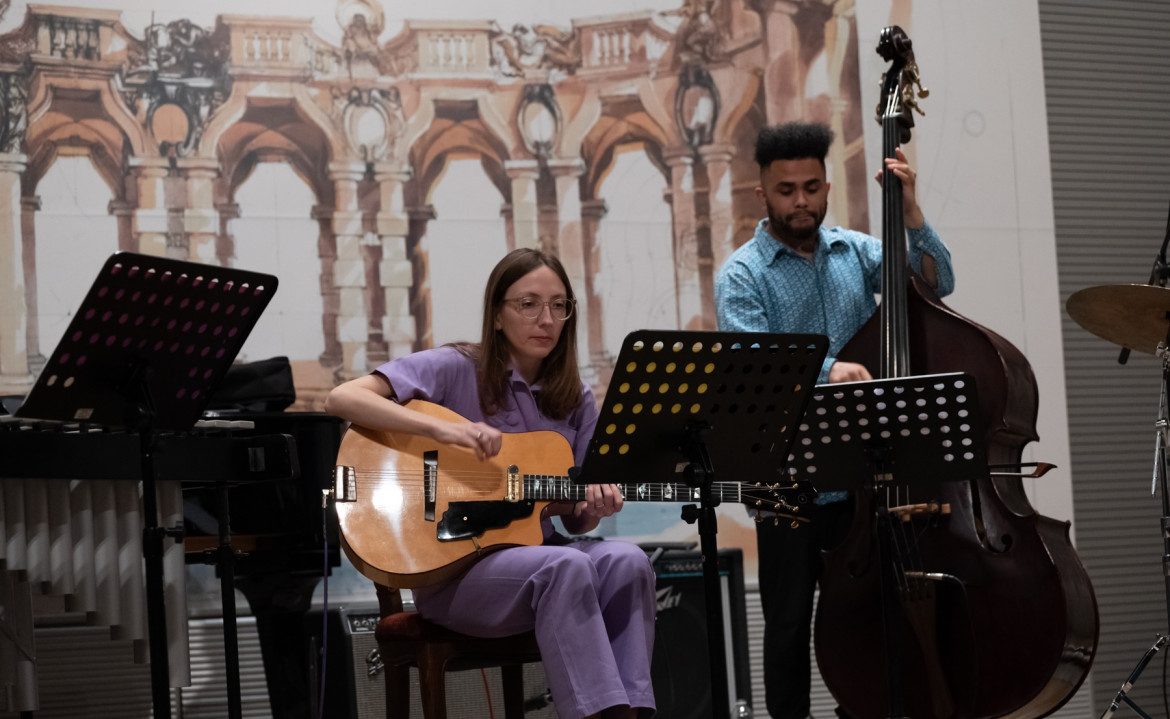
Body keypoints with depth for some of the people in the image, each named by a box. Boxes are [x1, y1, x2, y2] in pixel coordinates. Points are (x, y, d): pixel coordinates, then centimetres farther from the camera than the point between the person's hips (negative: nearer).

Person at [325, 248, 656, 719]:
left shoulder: (576, 401, 10)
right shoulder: (456, 369, -6)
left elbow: (574, 520, 13)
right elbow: (342, 399, -17)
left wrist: (594, 507, -12)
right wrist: (443, 429, -29)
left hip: (533, 552, 5)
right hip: (451, 565, -5)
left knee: (626, 562, -25)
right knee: (566, 566, -32)